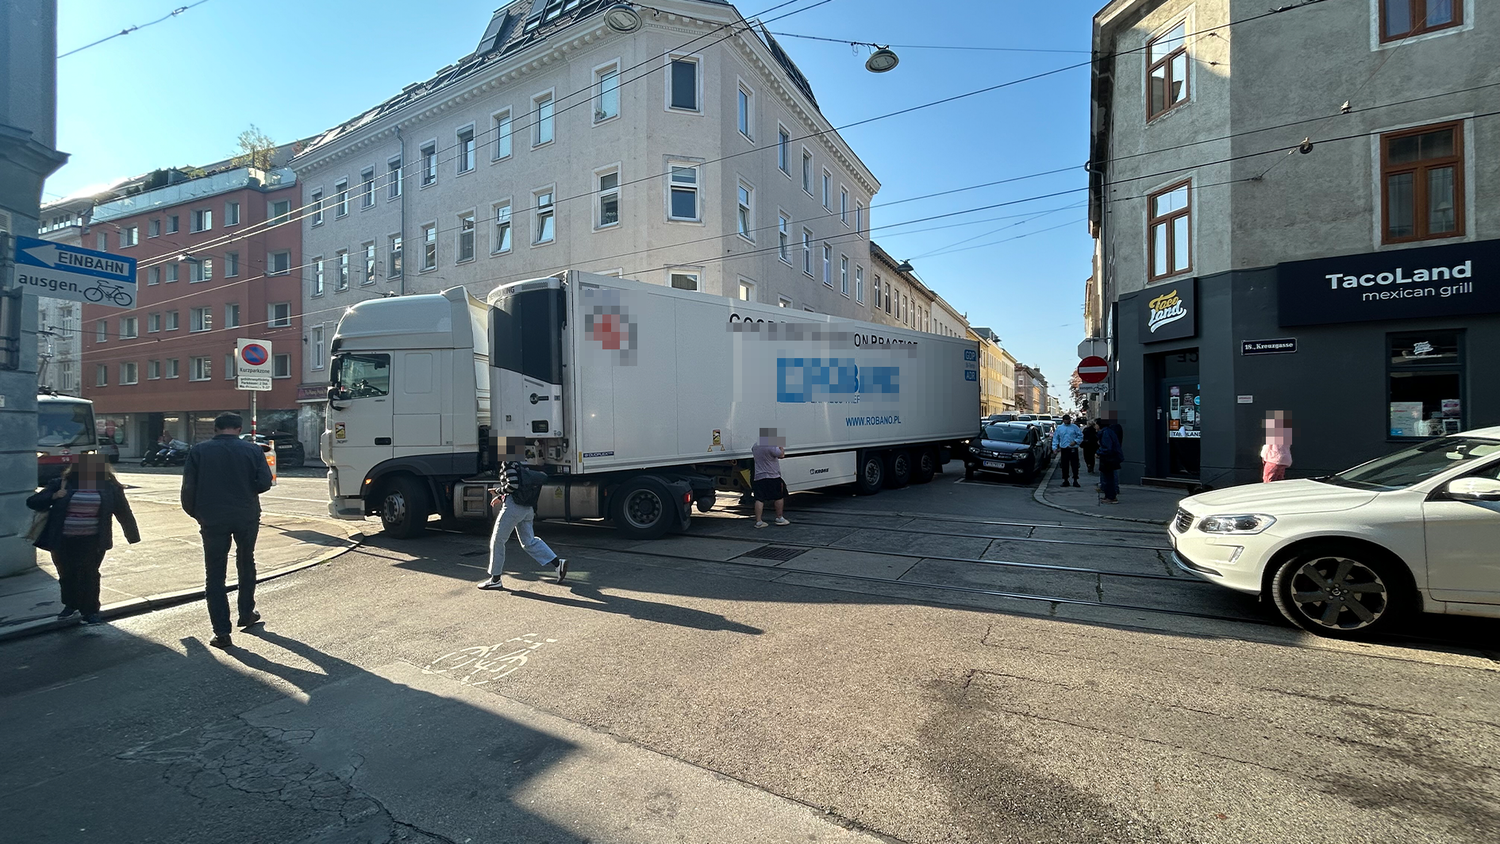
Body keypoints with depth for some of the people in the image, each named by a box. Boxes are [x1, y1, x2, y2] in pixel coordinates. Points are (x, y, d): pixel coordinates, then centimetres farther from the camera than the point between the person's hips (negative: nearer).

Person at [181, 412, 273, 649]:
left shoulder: (199, 451, -2)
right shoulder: (252, 449, -3)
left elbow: (188, 487, -4)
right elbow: (265, 482, -8)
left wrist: (195, 513, 10)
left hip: (212, 520, -1)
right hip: (246, 517, 1)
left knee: (215, 575, 5)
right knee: (246, 565, 21)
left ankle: (222, 632, 3)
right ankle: (246, 615, 31)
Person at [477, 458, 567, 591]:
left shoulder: (508, 464, -8)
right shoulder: (520, 466, 20)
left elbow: (513, 485, -18)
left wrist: (498, 491, -2)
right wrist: (501, 497, 23)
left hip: (514, 506, -9)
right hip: (528, 509, 9)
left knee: (497, 541, 5)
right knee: (529, 542, 13)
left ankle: (495, 580, 11)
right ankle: (557, 563, 2)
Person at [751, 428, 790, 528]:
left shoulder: (755, 446, 7)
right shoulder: (771, 446, -17)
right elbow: (781, 455, -9)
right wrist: (781, 447, 8)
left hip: (758, 477, 6)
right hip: (772, 476, -6)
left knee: (759, 499, 4)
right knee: (779, 497, 11)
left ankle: (758, 521, 2)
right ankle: (779, 518, 19)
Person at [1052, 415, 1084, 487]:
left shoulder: (1075, 427, 5)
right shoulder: (1059, 428, 9)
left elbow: (1080, 436, 4)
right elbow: (1055, 438, 10)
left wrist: (1075, 442, -12)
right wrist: (1055, 447, 1)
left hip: (1073, 449, -1)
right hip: (1064, 449, 1)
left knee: (1075, 465, -1)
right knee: (1065, 465, 4)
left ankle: (1075, 480, 7)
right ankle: (1065, 480, 13)